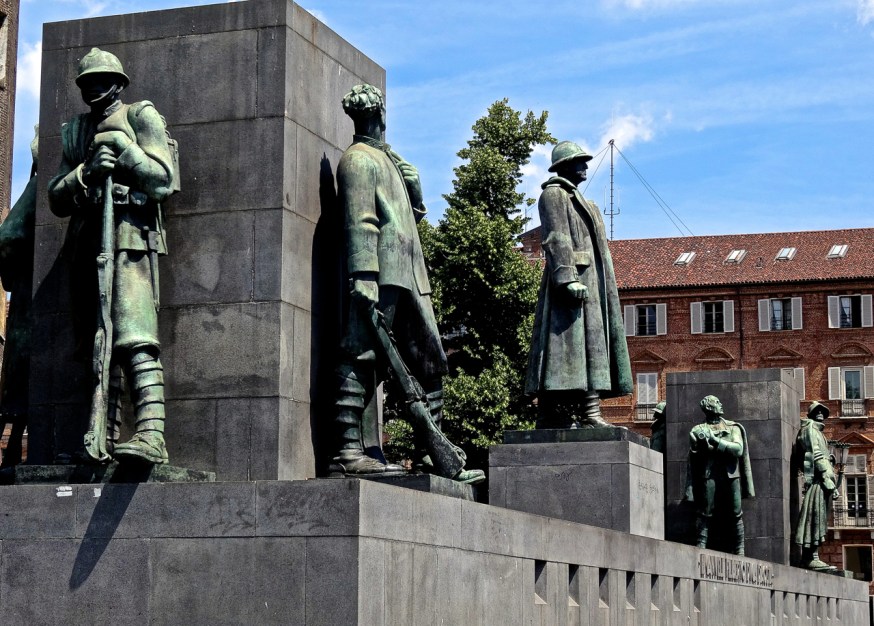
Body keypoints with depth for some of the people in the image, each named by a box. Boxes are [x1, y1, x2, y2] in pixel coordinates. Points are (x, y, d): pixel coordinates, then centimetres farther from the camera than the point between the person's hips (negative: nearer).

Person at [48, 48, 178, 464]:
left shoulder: (141, 117, 6)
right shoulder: (76, 131, 21)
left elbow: (163, 181, -5)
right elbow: (57, 199, 12)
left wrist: (122, 146, -10)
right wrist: (88, 172, -7)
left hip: (129, 238, -6)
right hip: (87, 243, 6)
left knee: (135, 339, -19)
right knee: (97, 346, 6)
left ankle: (151, 434, -29)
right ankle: (104, 438, 9)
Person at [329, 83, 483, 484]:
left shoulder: (387, 159, 26)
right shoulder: (359, 159, -2)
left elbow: (415, 211, 33)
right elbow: (359, 223, -13)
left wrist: (411, 180, 15)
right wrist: (364, 279, -22)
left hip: (410, 278, 10)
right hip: (382, 277, -10)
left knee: (430, 363, 8)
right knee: (361, 360, -11)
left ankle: (430, 454, 11)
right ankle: (348, 451, -13)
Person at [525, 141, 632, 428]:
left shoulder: (578, 200, 28)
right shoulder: (554, 194, -2)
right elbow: (556, 240, -14)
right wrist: (568, 278, -25)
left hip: (591, 283, 10)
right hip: (572, 278, -10)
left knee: (592, 344, 3)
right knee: (571, 344, -14)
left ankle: (589, 413, -1)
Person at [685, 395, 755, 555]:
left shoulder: (733, 428, 12)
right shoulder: (699, 430, 11)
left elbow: (738, 449, -4)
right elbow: (694, 453, 4)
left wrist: (716, 441, -12)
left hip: (731, 475, 1)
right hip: (709, 474, -1)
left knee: (736, 514, 0)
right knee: (704, 513, -6)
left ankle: (739, 551, 5)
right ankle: (700, 548, -6)